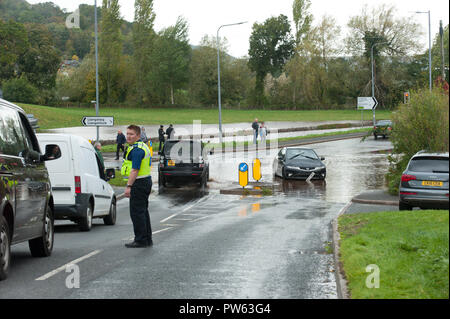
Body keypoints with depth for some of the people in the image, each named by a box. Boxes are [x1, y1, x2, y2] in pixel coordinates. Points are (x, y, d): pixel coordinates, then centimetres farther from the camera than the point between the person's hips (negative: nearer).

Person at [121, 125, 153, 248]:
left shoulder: (137, 150, -17)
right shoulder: (143, 147, 17)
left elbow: (135, 170, -23)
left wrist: (129, 186, -24)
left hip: (139, 183, -11)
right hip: (146, 181, 11)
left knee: (136, 212, -7)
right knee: (143, 211, 16)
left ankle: (140, 240, -4)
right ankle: (147, 239, 21)